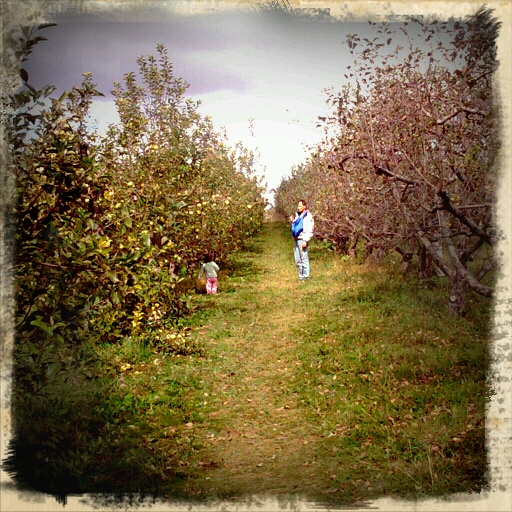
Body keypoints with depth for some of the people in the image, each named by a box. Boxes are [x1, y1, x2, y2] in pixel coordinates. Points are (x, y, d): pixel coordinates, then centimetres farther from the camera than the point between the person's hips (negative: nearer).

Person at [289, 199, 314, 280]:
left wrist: (305, 240, -21)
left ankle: (305, 276, 4)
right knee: (297, 260, 12)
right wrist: (292, 221, 7)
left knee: (304, 258, -3)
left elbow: (309, 230, -15)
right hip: (296, 239, 8)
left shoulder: (308, 216, -9)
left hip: (302, 239, -8)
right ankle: (301, 275, 21)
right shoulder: (297, 215, 16)